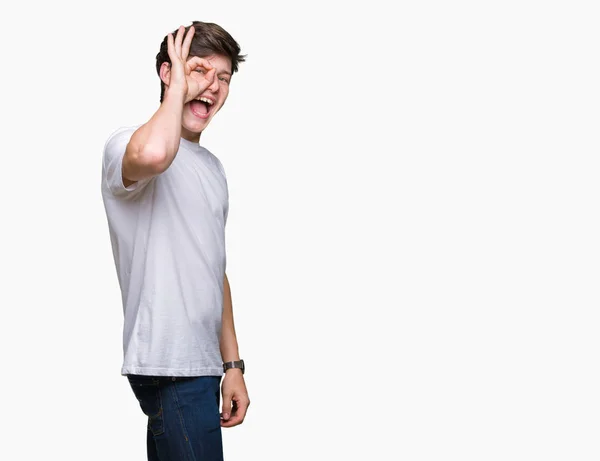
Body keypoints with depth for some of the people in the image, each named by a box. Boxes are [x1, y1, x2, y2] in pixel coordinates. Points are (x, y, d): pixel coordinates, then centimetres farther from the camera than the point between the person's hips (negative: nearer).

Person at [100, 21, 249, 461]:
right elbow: (151, 154, -36)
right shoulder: (126, 144, -8)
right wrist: (178, 89, -17)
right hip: (170, 368, -8)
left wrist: (232, 363, 17)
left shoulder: (212, 166, 19)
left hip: (201, 365, 8)